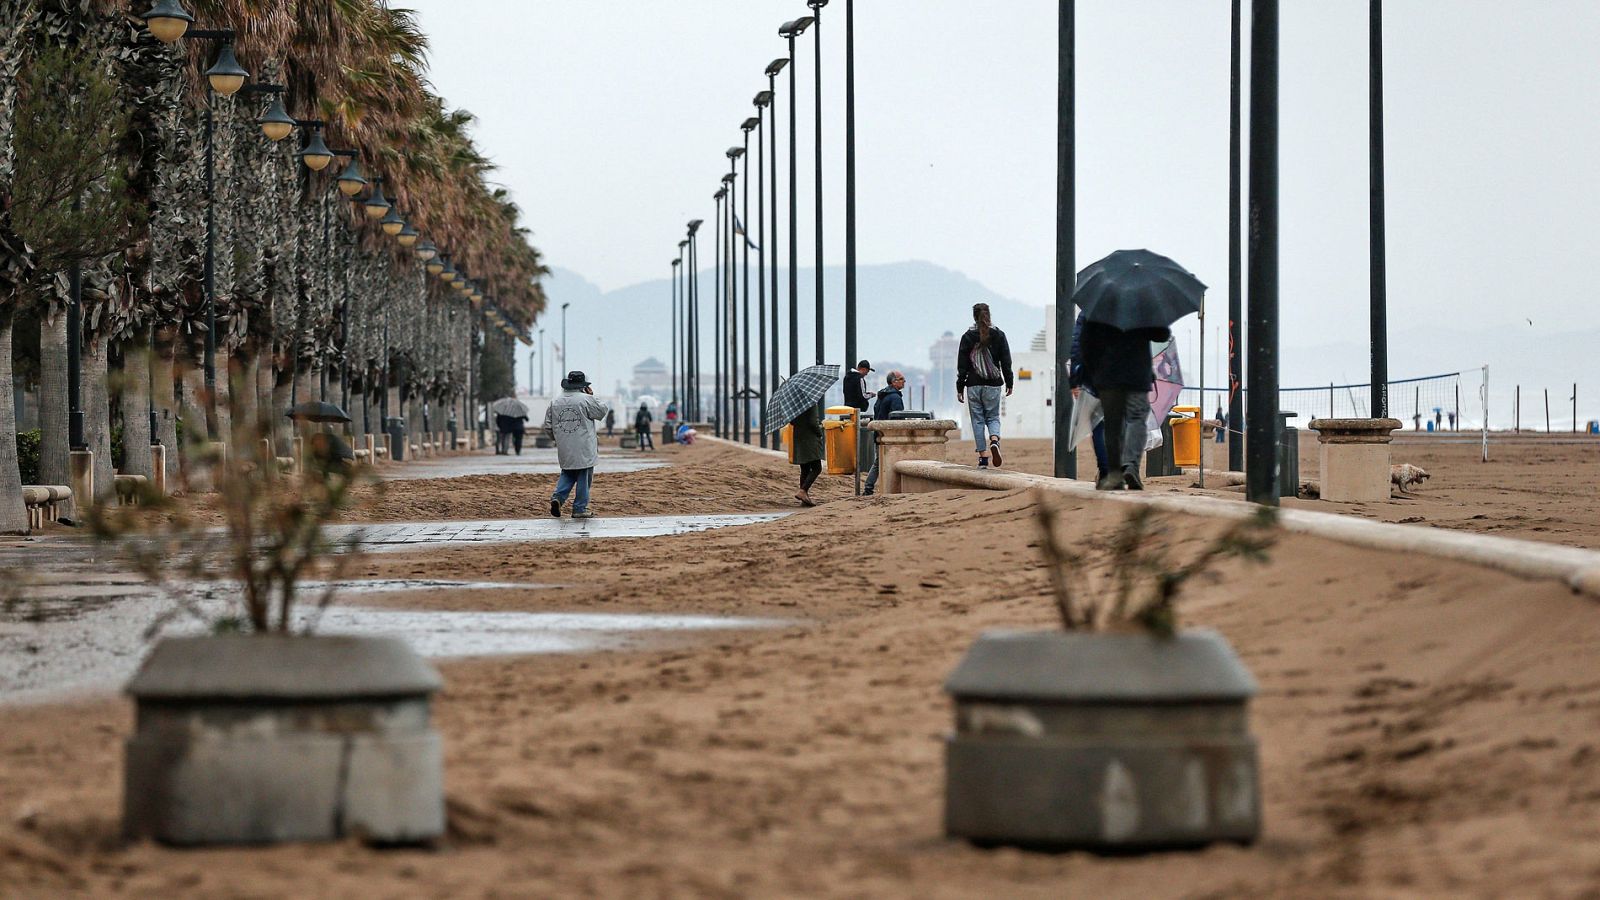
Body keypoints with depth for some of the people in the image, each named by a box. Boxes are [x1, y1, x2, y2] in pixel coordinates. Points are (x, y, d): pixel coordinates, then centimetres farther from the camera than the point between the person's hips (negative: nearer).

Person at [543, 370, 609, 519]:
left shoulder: (555, 403, 5)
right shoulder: (586, 400, -11)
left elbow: (548, 427, 9)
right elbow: (601, 412, 2)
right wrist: (593, 397, 11)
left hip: (564, 450, 4)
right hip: (584, 450, -4)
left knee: (568, 474, 18)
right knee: (584, 476, 5)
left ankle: (557, 497, -5)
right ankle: (580, 509, 5)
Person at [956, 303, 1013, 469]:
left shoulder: (968, 337, -1)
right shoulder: (998, 335, 2)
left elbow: (962, 365, 0)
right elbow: (1006, 362, 4)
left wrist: (960, 388, 5)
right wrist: (1009, 383, 13)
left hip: (973, 385, -1)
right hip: (993, 385, 1)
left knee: (978, 419, 5)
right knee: (993, 417, 10)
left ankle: (983, 455, 0)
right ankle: (994, 440, -21)